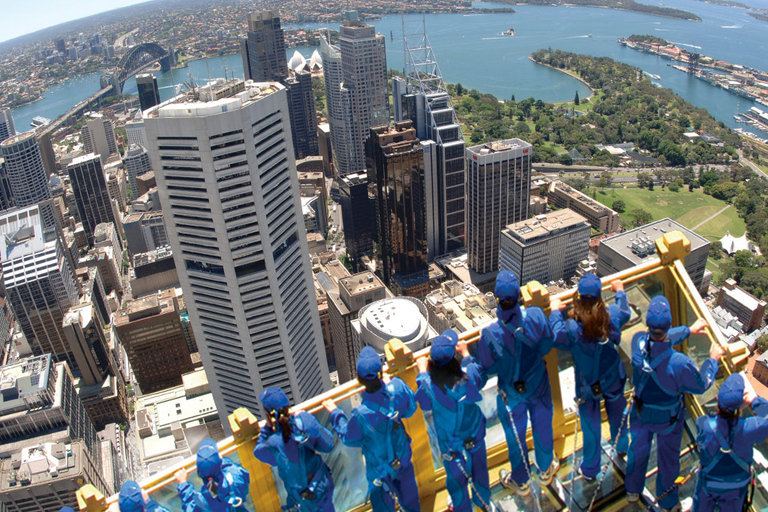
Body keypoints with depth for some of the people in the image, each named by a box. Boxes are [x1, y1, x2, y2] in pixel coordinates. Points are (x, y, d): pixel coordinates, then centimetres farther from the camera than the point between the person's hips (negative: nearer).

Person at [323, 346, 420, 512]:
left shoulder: (362, 415, -39)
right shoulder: (397, 388, -30)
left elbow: (349, 439, -17)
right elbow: (410, 409, -7)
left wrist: (334, 413, -5)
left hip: (380, 466, -4)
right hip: (403, 454, 4)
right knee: (407, 489, 33)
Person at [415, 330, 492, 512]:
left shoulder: (429, 385, -32)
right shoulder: (468, 376, -29)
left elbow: (424, 404, -10)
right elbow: (479, 381, -3)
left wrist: (422, 373, -2)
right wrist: (466, 354, 5)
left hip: (450, 441, -2)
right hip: (475, 434, 2)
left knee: (456, 476, 23)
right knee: (479, 467, 29)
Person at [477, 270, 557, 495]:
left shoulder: (490, 334, -33)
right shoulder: (535, 315, -27)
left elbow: (487, 369, -18)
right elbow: (547, 344, -9)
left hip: (512, 392, -2)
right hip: (538, 384, 2)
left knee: (515, 435, 21)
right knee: (543, 426, 27)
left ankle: (520, 481, 45)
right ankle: (546, 469, 53)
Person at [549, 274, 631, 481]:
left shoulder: (572, 328, -33)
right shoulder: (612, 317, -23)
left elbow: (556, 337, -12)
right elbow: (625, 312, 1)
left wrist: (555, 312, 0)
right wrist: (620, 291, 19)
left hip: (587, 385, -3)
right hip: (613, 379, 3)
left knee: (590, 425, 16)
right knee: (617, 412, 31)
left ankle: (590, 468, 34)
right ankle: (621, 443, 59)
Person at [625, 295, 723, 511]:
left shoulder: (638, 342, -29)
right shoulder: (680, 363, -39)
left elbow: (657, 340, -3)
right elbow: (701, 385, -17)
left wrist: (689, 330, 8)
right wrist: (713, 360, -2)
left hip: (641, 413, 3)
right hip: (669, 419, -3)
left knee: (638, 449, 28)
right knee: (668, 457, 23)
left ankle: (633, 491, 52)